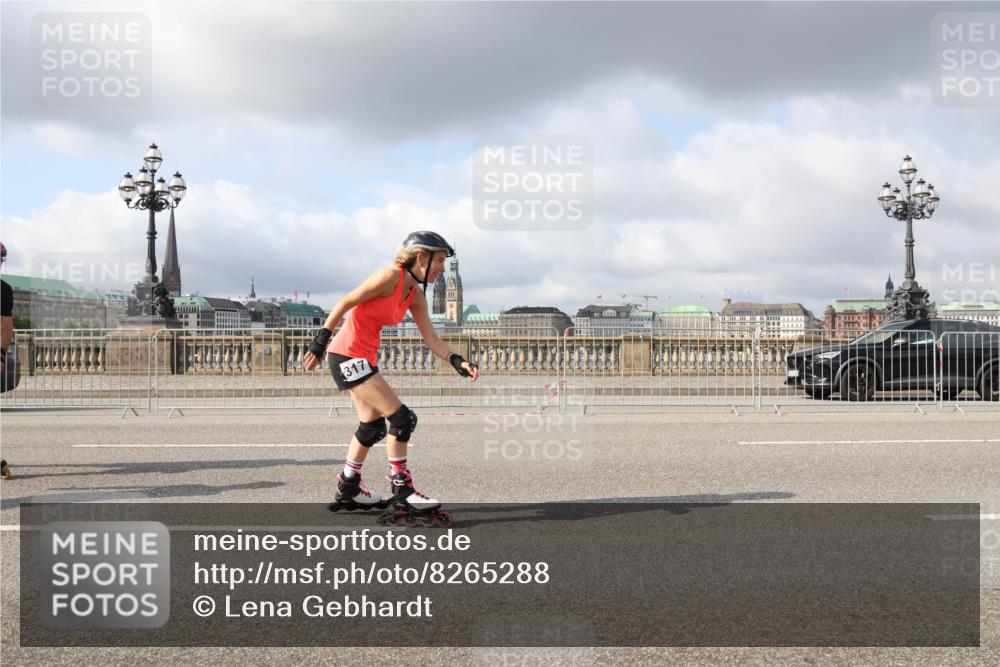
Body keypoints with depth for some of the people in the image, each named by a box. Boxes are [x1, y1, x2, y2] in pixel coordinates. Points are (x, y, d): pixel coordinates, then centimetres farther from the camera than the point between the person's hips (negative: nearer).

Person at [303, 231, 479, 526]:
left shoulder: (416, 295, 6)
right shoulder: (390, 277, -18)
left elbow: (432, 340, 3)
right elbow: (344, 304, -15)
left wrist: (457, 362, -12)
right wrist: (320, 342, -13)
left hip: (364, 358, 10)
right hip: (347, 355, -10)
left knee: (372, 427, 19)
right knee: (401, 418, -11)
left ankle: (348, 490, 33)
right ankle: (403, 496, -4)